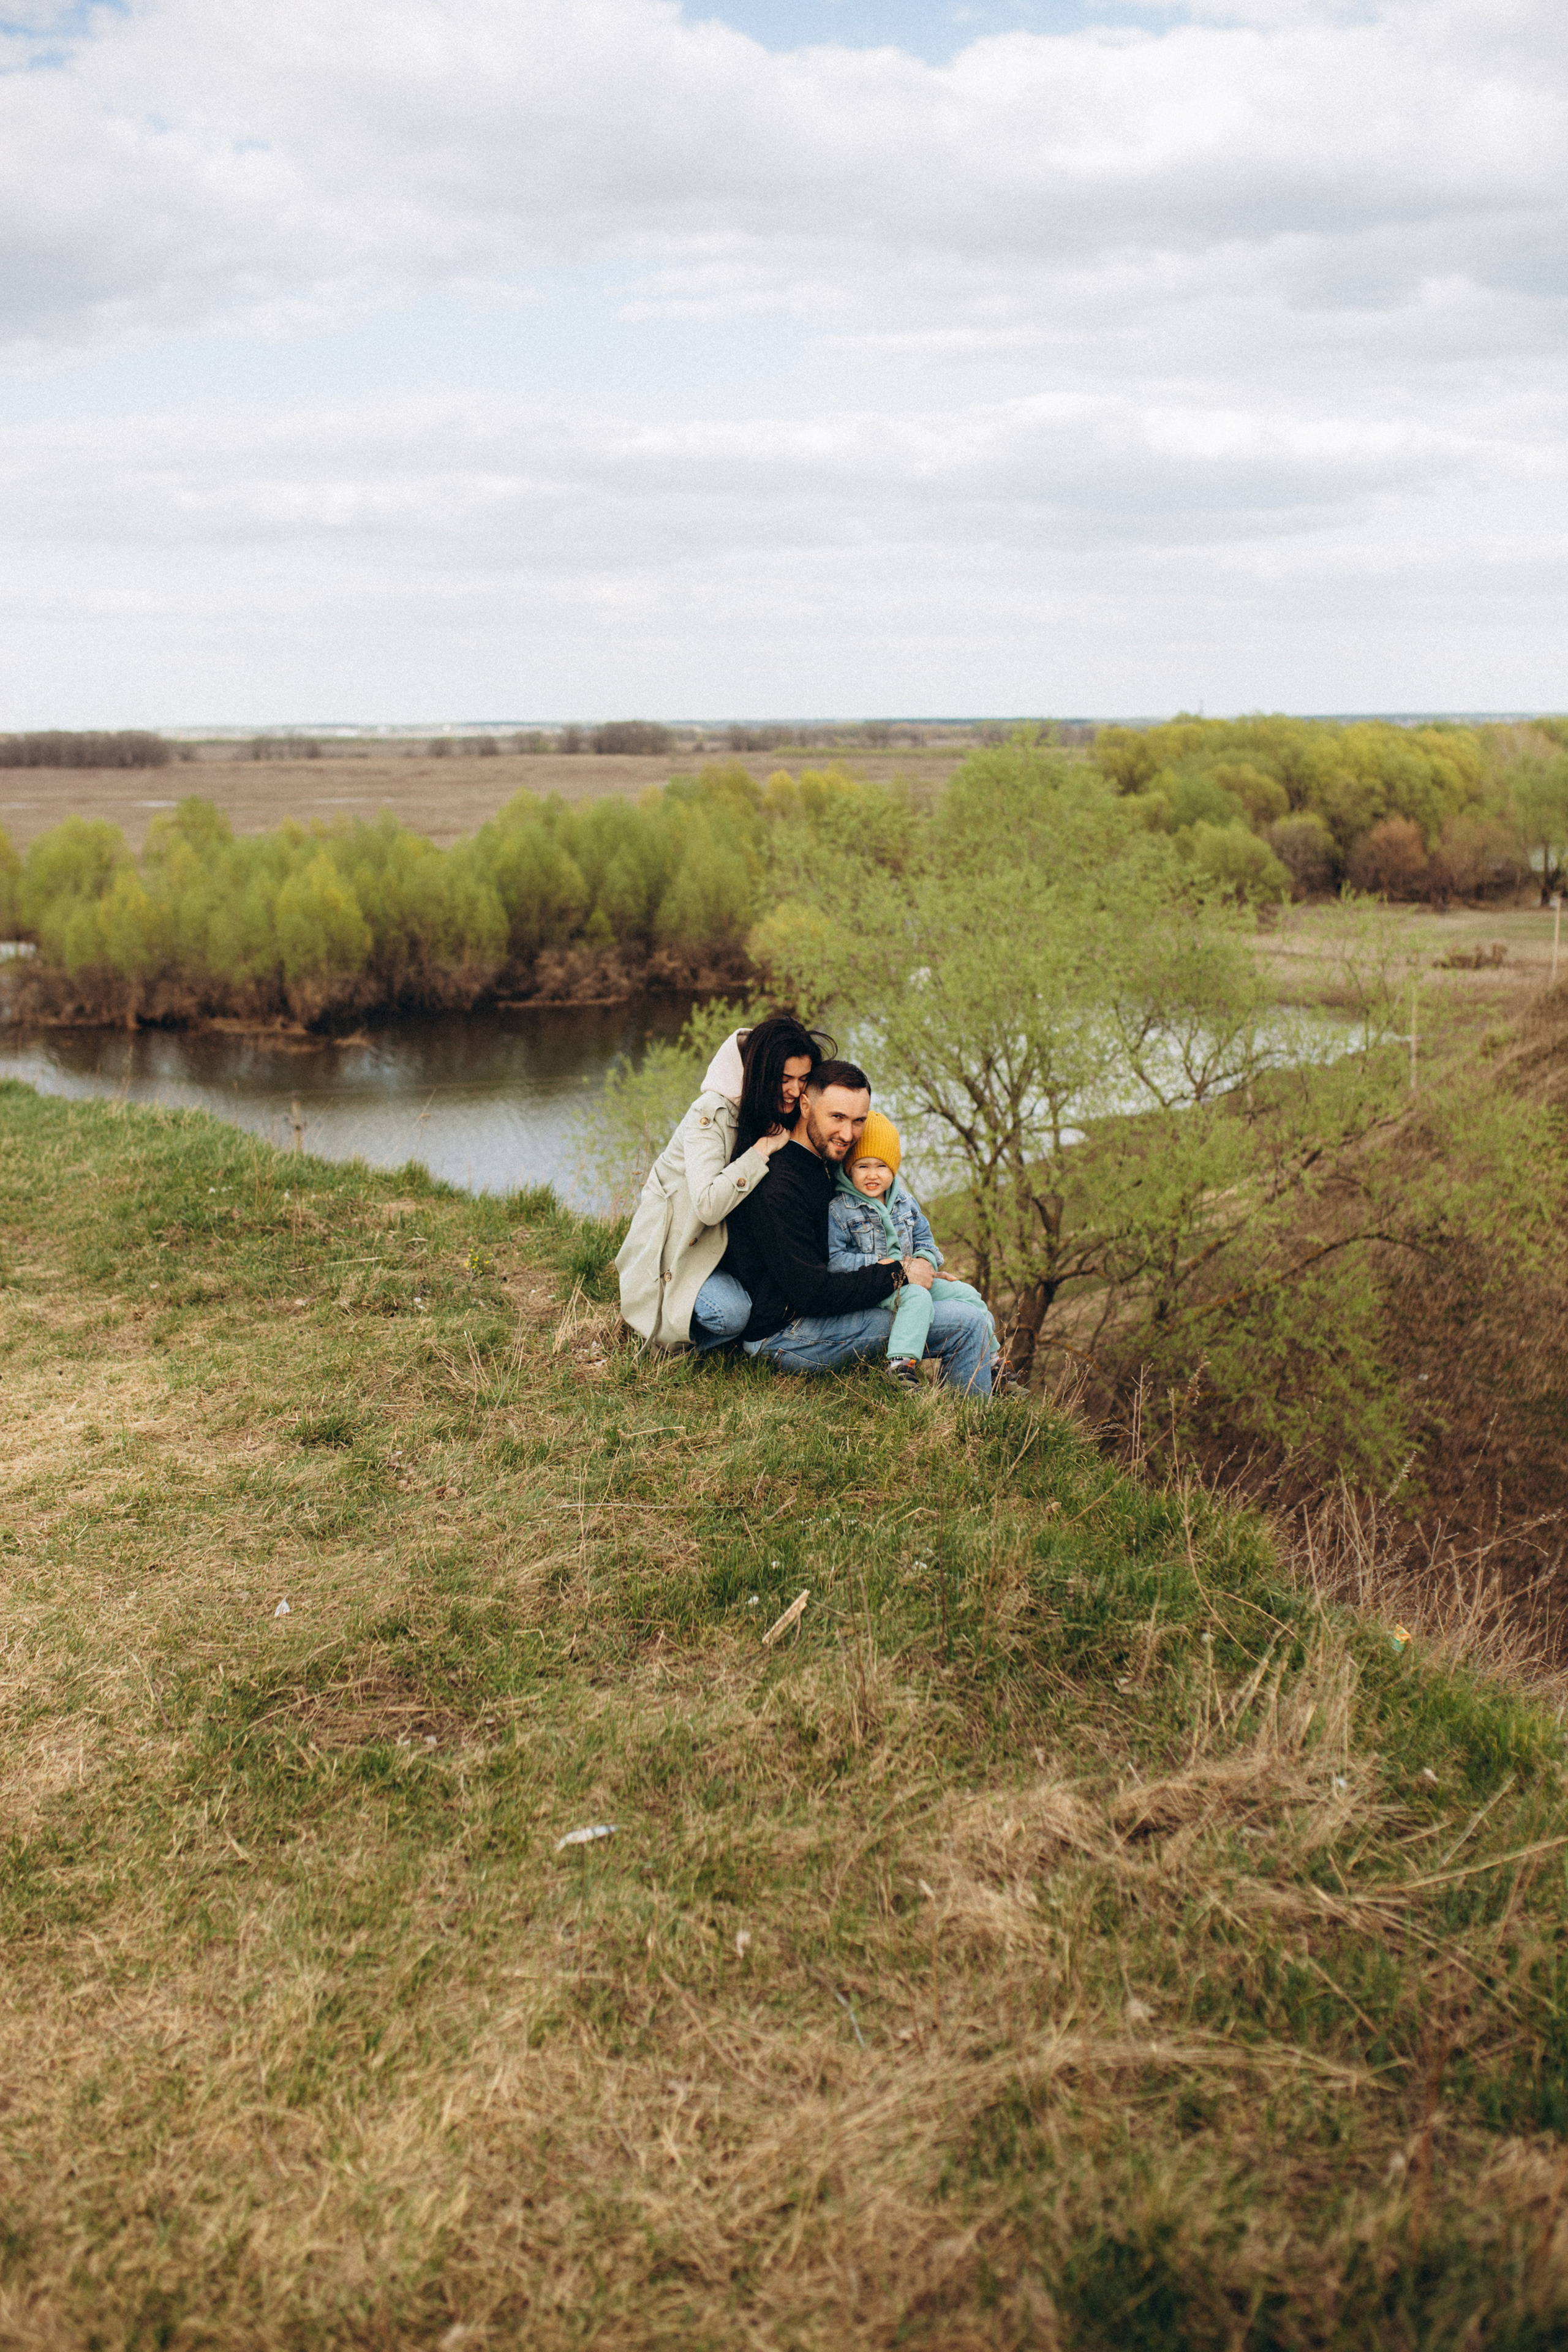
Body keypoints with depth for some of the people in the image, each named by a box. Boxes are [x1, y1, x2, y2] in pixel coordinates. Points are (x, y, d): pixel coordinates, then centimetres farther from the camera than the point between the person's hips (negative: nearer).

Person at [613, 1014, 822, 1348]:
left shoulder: (781, 1115, -3)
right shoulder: (712, 1114, -26)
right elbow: (708, 1205, -37)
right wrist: (763, 1148, -33)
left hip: (726, 1239, 8)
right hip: (675, 1243, -8)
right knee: (731, 1313, -30)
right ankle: (669, 1327, 2)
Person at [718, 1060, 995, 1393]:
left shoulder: (826, 1164, 9)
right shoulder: (779, 1187, -23)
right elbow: (812, 1294, -25)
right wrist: (899, 1275, -15)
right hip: (783, 1336, -11)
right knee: (968, 1324, -14)